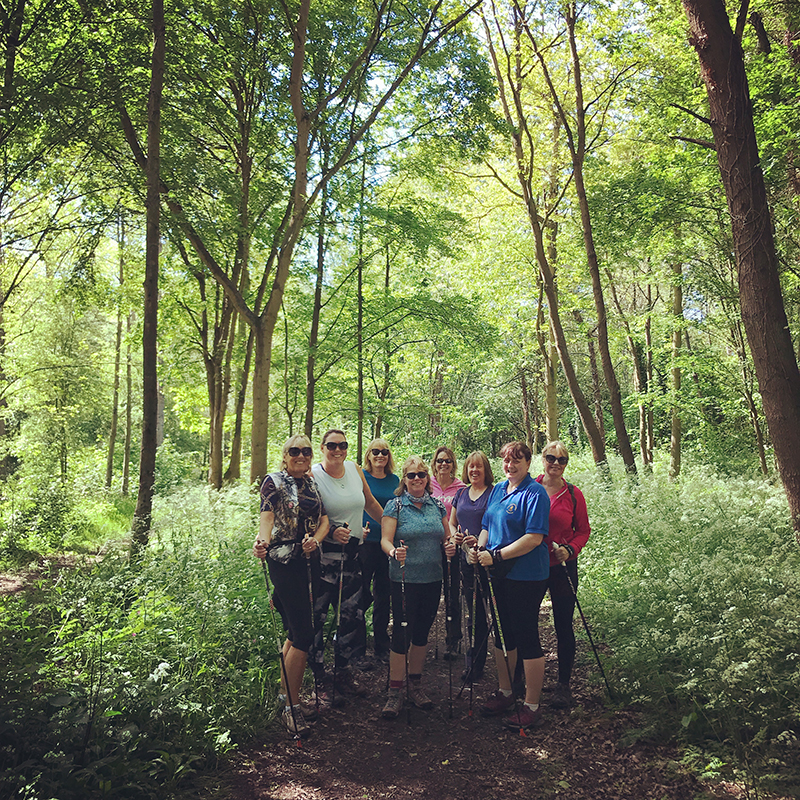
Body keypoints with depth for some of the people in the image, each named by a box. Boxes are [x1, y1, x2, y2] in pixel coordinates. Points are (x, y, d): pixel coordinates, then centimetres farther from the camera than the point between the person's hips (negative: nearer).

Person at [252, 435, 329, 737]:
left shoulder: (313, 483, 14)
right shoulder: (274, 482, -4)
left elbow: (324, 519, 7)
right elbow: (267, 516, -17)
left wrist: (315, 539, -14)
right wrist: (262, 541, -37)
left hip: (309, 562, 6)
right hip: (284, 562, -6)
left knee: (296, 632, 13)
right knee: (304, 634, -8)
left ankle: (287, 698, 26)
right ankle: (291, 708, 4)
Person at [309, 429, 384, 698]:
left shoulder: (355, 469, 7)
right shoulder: (313, 475, -8)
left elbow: (370, 503, 20)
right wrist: (332, 531, -21)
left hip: (352, 554, 5)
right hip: (323, 553, -5)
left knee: (352, 613, 7)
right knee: (315, 615, -2)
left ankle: (342, 672, 22)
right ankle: (315, 673, 14)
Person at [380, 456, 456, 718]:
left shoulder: (437, 506, 9)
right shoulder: (395, 505, -5)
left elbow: (446, 537, 16)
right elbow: (385, 540, -12)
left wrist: (450, 545, -6)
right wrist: (394, 552, -33)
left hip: (432, 579, 4)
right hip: (404, 579, -4)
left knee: (422, 632, 14)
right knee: (401, 633, -3)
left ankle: (415, 685, 29)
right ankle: (395, 692, 10)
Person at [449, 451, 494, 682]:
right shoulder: (461, 494, 14)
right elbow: (451, 522, 21)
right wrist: (454, 534, -1)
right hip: (465, 558, 5)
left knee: (479, 613, 0)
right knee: (474, 612, 13)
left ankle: (474, 665, 9)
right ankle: (476, 661, 25)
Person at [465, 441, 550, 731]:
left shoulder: (534, 493, -12)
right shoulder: (498, 490, 12)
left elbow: (534, 538, -20)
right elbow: (488, 528, 19)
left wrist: (496, 556, -21)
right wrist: (479, 548, -1)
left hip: (526, 576, -8)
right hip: (498, 576, 8)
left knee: (526, 638, 0)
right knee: (502, 634, 17)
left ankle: (532, 707, 12)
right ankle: (504, 692, 34)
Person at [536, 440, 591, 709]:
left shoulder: (573, 494, -1)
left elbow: (583, 531, 5)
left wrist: (569, 549, -12)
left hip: (562, 566, 0)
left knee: (563, 626, 6)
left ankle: (563, 684, 23)